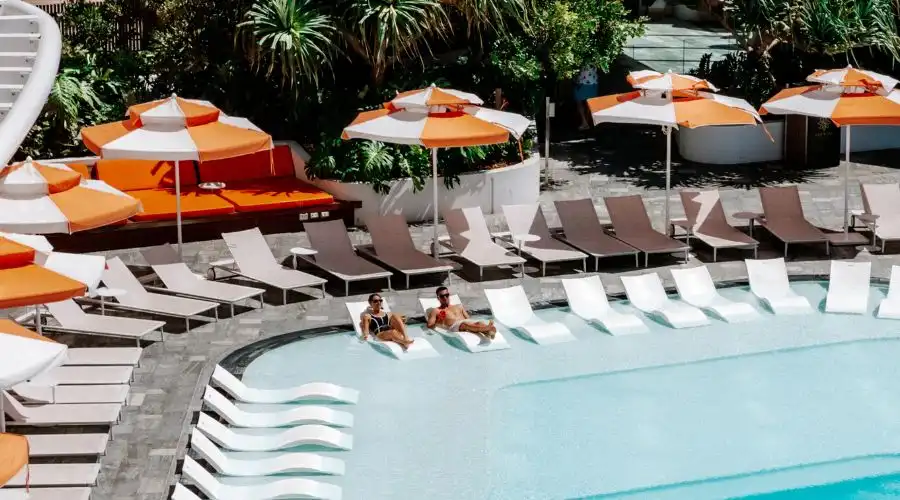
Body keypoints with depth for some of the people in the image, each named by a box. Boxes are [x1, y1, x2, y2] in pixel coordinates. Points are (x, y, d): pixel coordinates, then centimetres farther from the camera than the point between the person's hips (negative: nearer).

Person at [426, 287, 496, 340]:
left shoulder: (459, 306, 36)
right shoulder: (435, 311, 24)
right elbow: (430, 325, 11)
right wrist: (438, 321, -8)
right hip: (454, 326, -5)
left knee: (479, 323, -32)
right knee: (465, 324, -41)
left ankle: (488, 331, -65)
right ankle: (486, 328, -67)